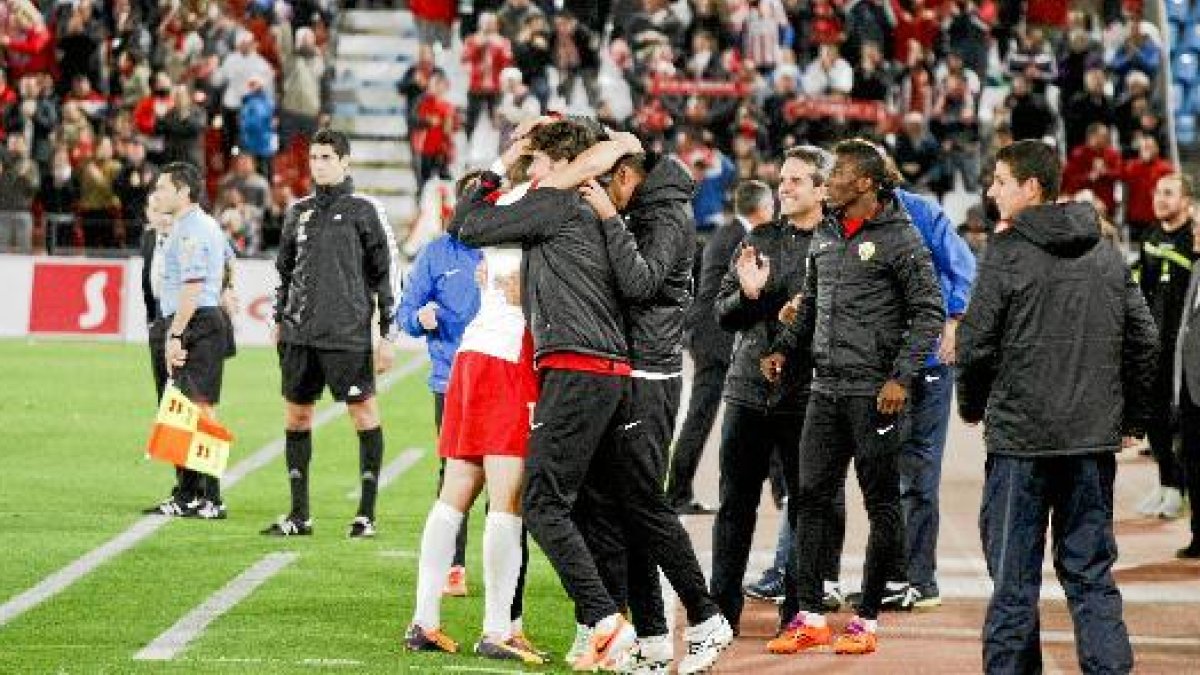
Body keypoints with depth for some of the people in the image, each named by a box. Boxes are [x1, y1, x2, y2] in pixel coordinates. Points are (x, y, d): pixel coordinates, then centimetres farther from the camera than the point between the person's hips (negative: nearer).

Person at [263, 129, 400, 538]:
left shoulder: (364, 211, -2)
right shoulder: (299, 212, 13)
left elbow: (387, 273, -2)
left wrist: (387, 334, -5)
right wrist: (279, 321, 17)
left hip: (346, 335, -5)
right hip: (299, 334, 6)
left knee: (364, 413, -2)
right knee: (296, 415, 6)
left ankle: (367, 514, 3)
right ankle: (299, 514, 14)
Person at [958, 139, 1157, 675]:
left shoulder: (1008, 253, -8)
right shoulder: (1108, 257, 8)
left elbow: (975, 343, -9)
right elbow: (1144, 340, 9)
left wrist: (972, 405, 8)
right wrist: (1134, 415, 18)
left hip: (1020, 435, -5)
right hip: (1095, 439, 5)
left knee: (1014, 578, 3)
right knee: (1092, 574, 10)